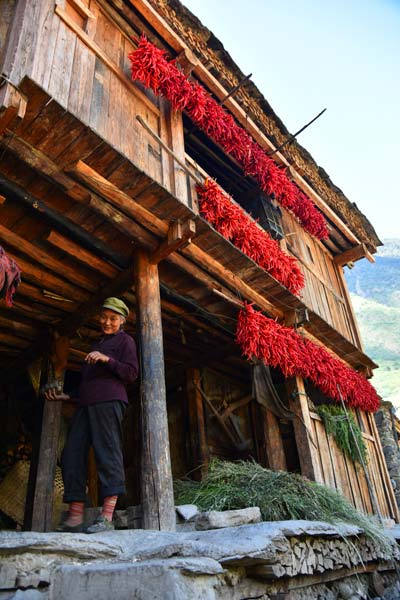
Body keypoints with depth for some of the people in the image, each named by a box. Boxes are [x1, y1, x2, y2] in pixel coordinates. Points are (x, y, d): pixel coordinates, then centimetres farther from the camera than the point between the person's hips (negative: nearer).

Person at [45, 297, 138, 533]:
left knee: (108, 452, -14)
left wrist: (107, 359, -13)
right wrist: (68, 396, 27)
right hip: (86, 404, 8)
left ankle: (107, 517, -14)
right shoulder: (98, 343, 33)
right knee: (72, 454, -1)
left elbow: (131, 373, -3)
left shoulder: (125, 340, 10)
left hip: (109, 401, -8)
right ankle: (75, 517, 2)